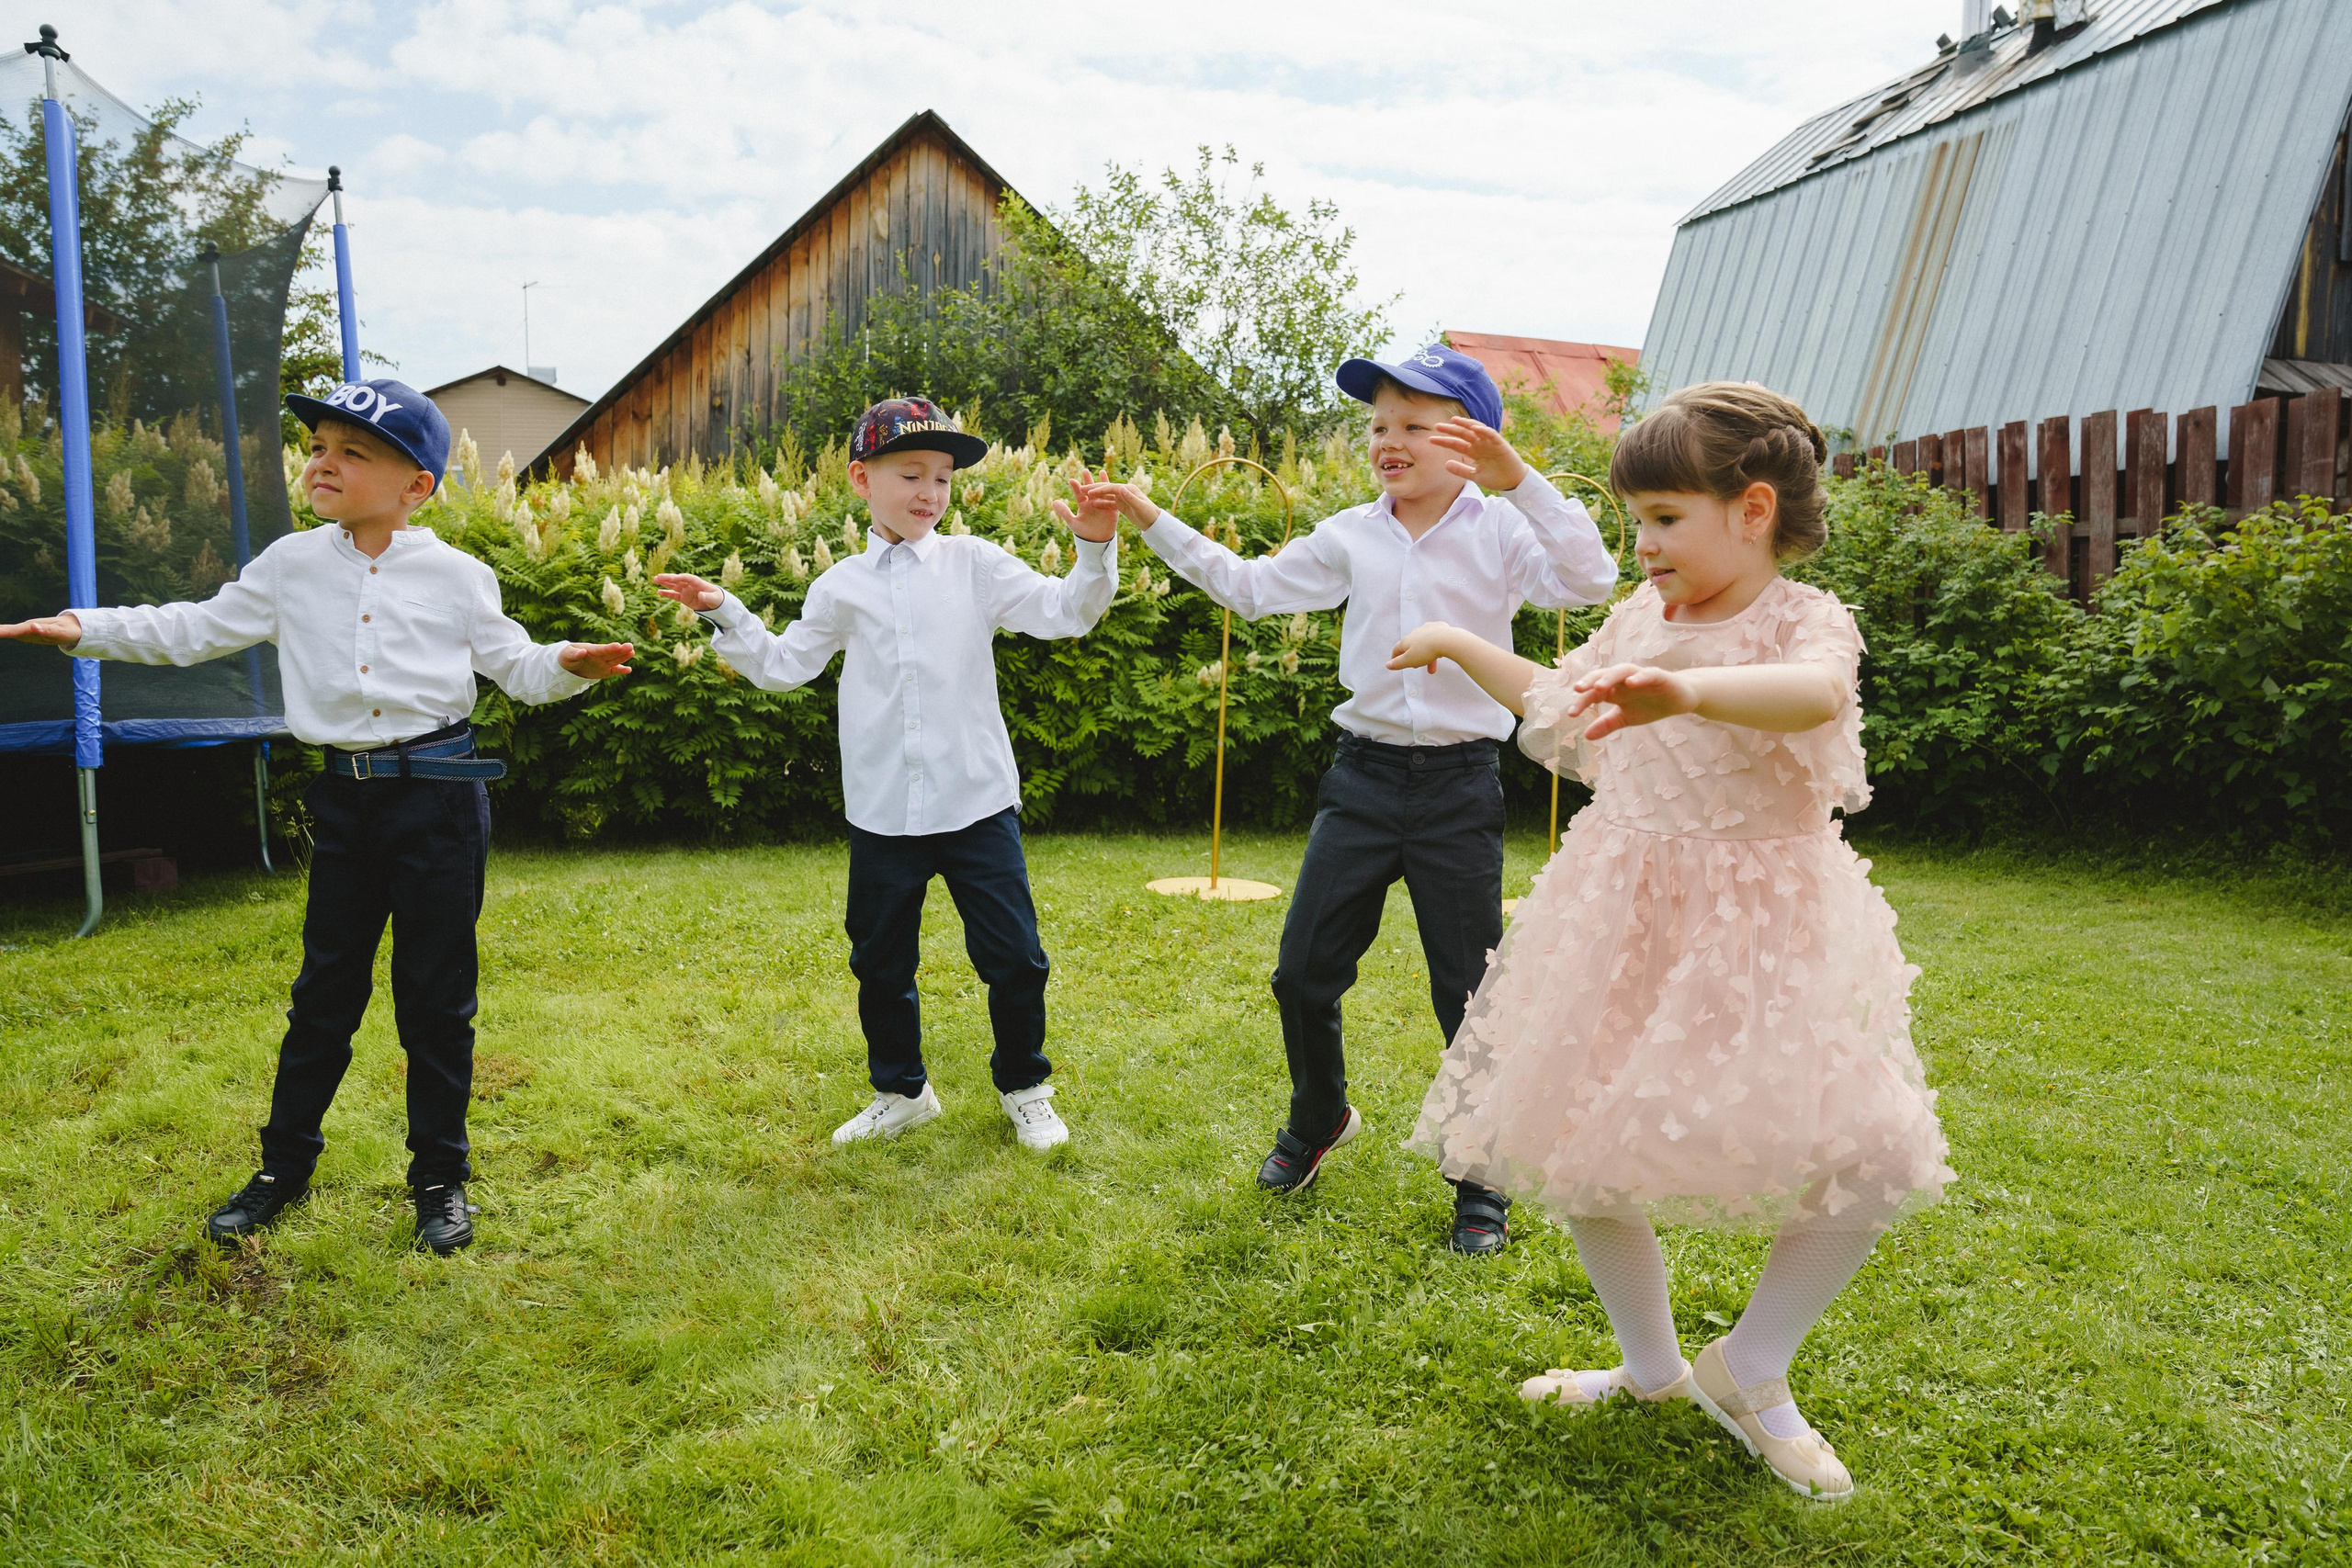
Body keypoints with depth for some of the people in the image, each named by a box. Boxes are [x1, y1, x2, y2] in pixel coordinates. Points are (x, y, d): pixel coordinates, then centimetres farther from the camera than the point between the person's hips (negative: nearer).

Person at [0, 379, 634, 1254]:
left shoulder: (455, 576, -1)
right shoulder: (292, 566, 6)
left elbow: (517, 670, 1)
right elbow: (194, 630, 12)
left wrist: (571, 665, -19)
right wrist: (83, 629, 3)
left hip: (438, 794, -3)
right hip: (344, 795, 3)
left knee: (437, 994, 4)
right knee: (325, 989, 11)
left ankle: (441, 1178, 18)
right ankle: (284, 1166, 28)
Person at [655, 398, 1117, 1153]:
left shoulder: (977, 565, 1)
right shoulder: (842, 587, 6)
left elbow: (1065, 613, -4)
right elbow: (783, 666, 15)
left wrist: (1095, 551, -19)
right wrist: (725, 615, 4)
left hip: (978, 801, -1)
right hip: (882, 810, 2)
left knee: (1013, 956, 3)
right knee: (880, 962, 12)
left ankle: (1024, 1088, 25)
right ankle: (901, 1091, 33)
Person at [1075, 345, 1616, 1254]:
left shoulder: (1500, 532, -5)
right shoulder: (1351, 537, 7)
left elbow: (1589, 582, -22)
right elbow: (1250, 586, 15)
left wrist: (1520, 482, -29)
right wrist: (1153, 522, 12)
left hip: (1459, 782, -4)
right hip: (1365, 773, 4)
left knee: (1469, 993, 4)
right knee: (1303, 972, 8)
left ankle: (1481, 1185, 22)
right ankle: (1320, 1118, 37)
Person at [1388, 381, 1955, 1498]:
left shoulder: (1804, 619, -11)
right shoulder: (1638, 619, 7)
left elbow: (1814, 694, -38)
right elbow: (1554, 697, 27)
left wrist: (1688, 688, -54)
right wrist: (1460, 645, 27)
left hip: (1757, 929, -5)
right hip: (1622, 922, 5)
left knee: (1871, 1161, -14)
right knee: (1574, 1142, 6)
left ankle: (1749, 1370, 11)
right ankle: (1650, 1367, 29)